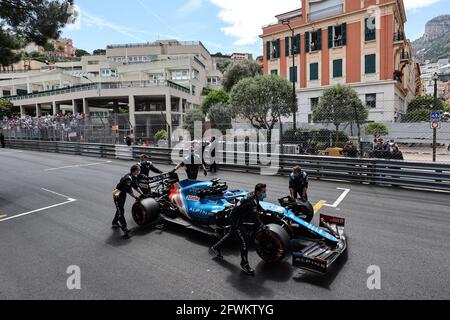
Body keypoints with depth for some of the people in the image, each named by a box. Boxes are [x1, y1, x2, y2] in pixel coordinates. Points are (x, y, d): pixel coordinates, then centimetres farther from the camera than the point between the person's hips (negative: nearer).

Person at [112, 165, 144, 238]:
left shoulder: (134, 177, -1)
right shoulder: (128, 178, -30)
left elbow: (136, 186, 9)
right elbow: (129, 190, -27)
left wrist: (142, 194, 6)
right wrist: (135, 197, -16)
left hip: (123, 194, 10)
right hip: (117, 195, -10)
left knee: (120, 209, 22)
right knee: (121, 212, -7)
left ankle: (115, 223, 41)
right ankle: (124, 228, -6)